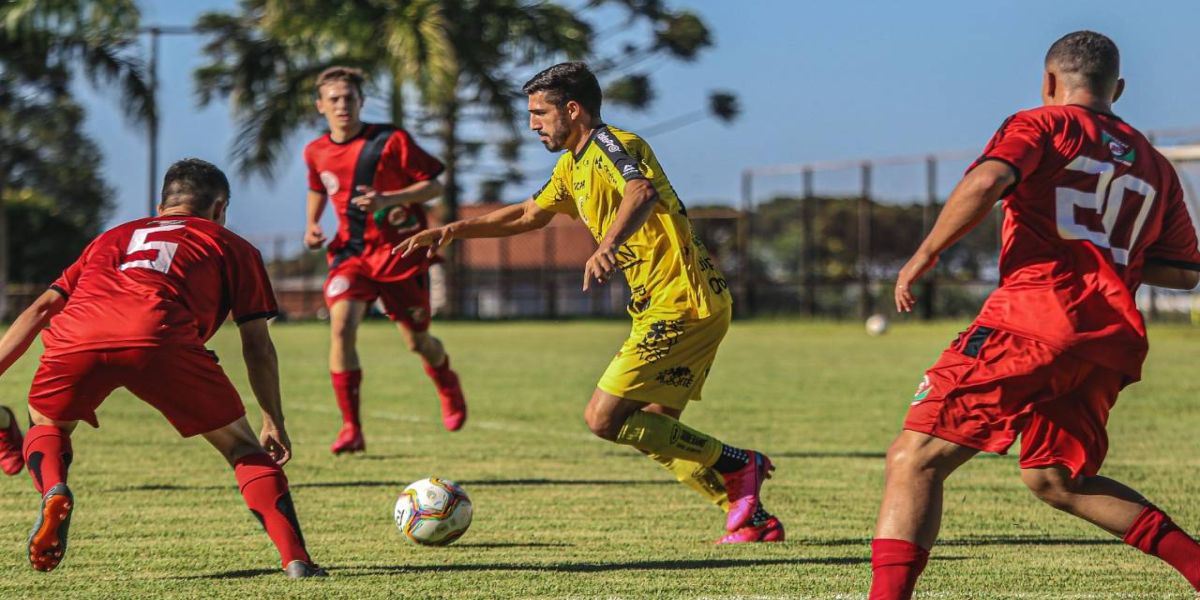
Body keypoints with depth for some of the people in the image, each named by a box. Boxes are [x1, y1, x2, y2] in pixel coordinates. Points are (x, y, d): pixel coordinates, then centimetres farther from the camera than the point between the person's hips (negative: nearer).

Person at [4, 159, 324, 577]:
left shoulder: (112, 238, 39)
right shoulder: (231, 246, 31)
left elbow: (42, 309, 30)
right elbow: (257, 346, 25)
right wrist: (274, 424, 32)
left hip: (75, 338, 3)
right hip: (160, 339, -2)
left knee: (46, 425, 32)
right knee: (243, 448, 16)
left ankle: (52, 491, 1)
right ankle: (295, 559, 1)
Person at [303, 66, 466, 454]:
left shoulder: (391, 141, -12)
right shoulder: (316, 153, 1)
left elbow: (434, 186, -9)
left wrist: (387, 200, -24)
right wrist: (313, 226, 5)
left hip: (402, 253, -2)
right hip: (352, 252, 2)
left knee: (417, 342, 8)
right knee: (341, 325, -23)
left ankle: (448, 386, 45)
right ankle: (351, 428, -18)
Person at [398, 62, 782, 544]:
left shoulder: (610, 145, -13)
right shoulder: (573, 165, 18)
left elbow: (643, 191, -35)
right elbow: (529, 214, 33)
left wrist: (608, 246, -53)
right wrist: (453, 230, 26)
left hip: (682, 305, -10)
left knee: (604, 419, -12)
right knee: (653, 432, 12)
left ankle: (736, 466, -7)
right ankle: (752, 519, 12)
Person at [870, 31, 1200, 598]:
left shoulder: (1041, 126, 9)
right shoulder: (1154, 165, 25)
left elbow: (987, 180, -12)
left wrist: (922, 257, -4)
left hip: (1035, 316, -6)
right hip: (1114, 339, 7)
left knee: (914, 458, -8)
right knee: (1054, 478, 24)